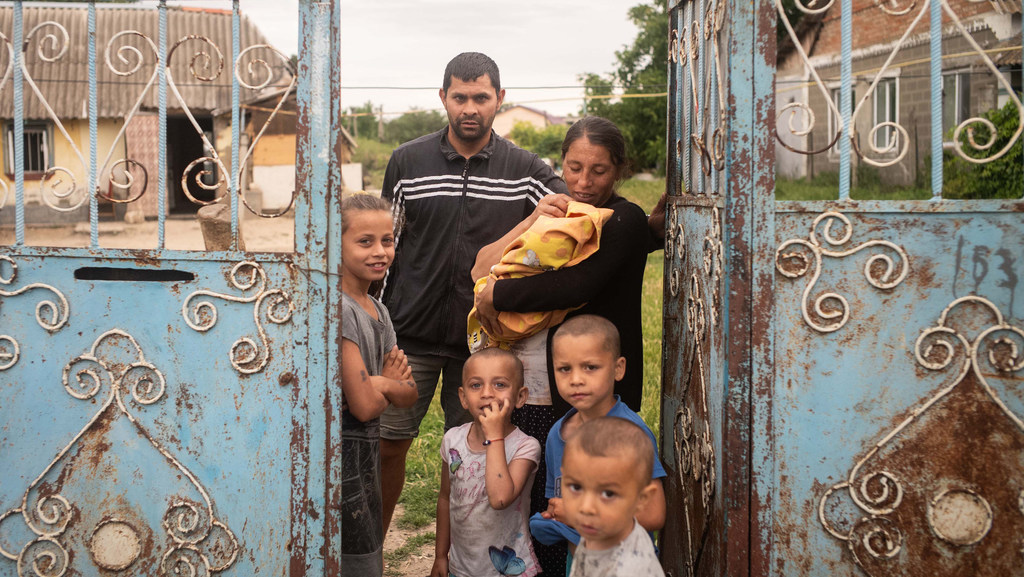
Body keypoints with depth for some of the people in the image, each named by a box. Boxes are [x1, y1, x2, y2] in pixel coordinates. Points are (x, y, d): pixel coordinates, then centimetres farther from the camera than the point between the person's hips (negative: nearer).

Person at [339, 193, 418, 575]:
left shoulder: (378, 310, 8)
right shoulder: (339, 310, -19)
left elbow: (408, 396, 8)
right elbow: (364, 405, -22)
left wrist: (382, 383, -12)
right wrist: (390, 386, -2)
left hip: (367, 449, 9)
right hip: (341, 450, -9)